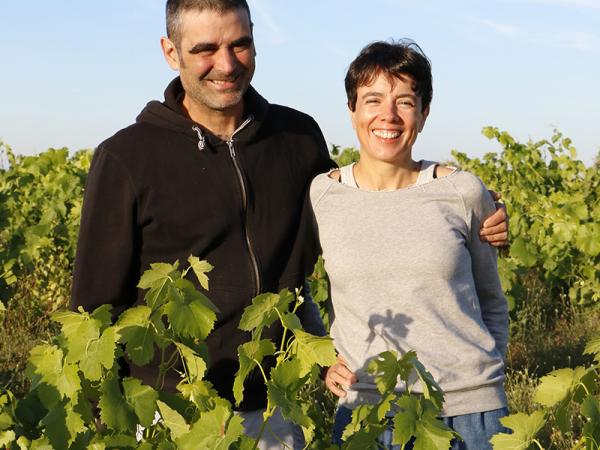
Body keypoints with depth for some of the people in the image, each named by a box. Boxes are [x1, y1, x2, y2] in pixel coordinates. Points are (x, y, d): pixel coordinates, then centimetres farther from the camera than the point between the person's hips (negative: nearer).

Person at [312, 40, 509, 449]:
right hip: (364, 410, 1)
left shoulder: (464, 192, -2)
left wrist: (490, 381, 7)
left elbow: (492, 303, 11)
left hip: (469, 409, 0)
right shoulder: (321, 195, 0)